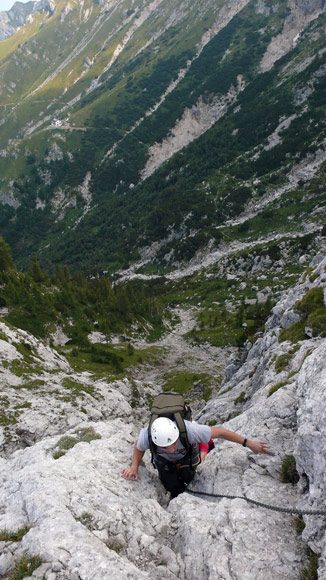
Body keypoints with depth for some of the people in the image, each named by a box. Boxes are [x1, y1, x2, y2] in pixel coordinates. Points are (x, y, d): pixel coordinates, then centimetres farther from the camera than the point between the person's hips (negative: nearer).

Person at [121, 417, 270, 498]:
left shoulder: (188, 430, -48)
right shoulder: (146, 436, -42)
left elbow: (219, 432, -32)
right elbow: (139, 447, -13)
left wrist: (248, 443, -24)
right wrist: (134, 467, -26)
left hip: (186, 456, 0)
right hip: (164, 461, 1)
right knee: (173, 488, 4)